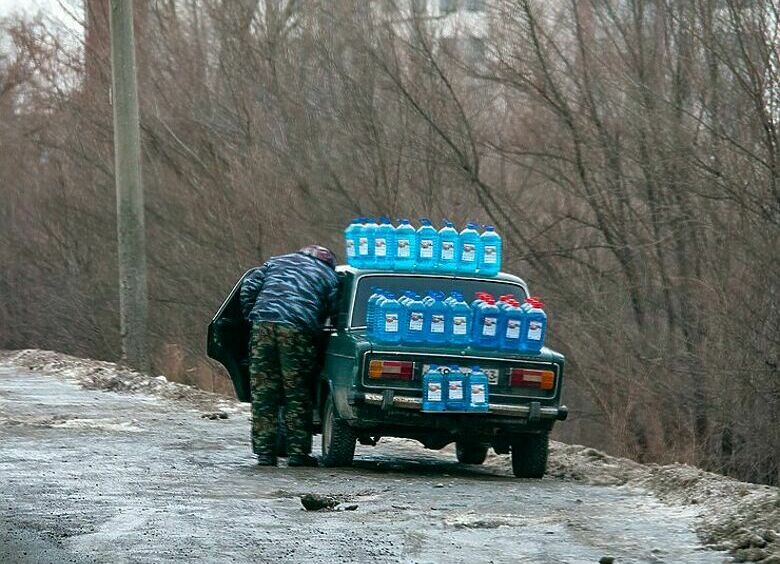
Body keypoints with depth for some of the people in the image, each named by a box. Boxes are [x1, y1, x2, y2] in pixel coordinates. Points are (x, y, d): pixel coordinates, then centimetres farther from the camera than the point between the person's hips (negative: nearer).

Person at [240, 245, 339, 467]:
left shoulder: (277, 262, 28)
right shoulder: (328, 276, 20)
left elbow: (249, 287, 16)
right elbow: (333, 312, 10)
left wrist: (250, 318, 21)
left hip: (263, 322, 2)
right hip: (297, 329, -2)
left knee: (262, 391, 6)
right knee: (296, 393, 6)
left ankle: (264, 452, 6)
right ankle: (298, 453, 6)